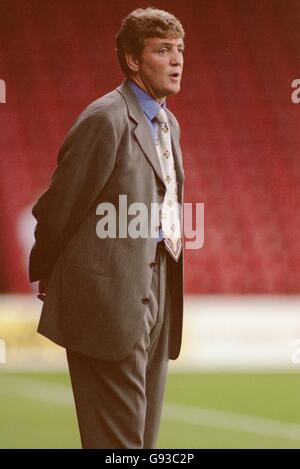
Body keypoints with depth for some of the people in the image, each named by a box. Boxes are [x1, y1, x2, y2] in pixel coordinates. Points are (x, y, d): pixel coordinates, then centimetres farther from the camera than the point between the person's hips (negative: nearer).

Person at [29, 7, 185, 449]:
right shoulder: (105, 119, -14)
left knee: (145, 428, 12)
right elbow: (59, 205, -8)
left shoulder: (168, 123, 15)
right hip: (112, 291, -9)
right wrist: (45, 274, 3)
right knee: (118, 432, -6)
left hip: (158, 289, 9)